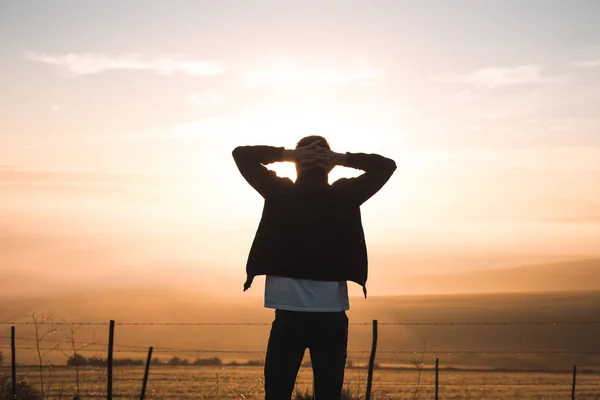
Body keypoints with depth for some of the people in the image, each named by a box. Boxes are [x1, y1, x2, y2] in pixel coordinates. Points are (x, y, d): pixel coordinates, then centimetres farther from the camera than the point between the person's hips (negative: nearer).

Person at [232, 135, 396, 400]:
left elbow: (241, 154, 10)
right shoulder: (344, 196, -1)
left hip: (289, 313, 0)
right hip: (331, 315, 0)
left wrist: (286, 154, -1)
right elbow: (387, 165, 11)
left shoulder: (280, 194, -1)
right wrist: (342, 158, 0)